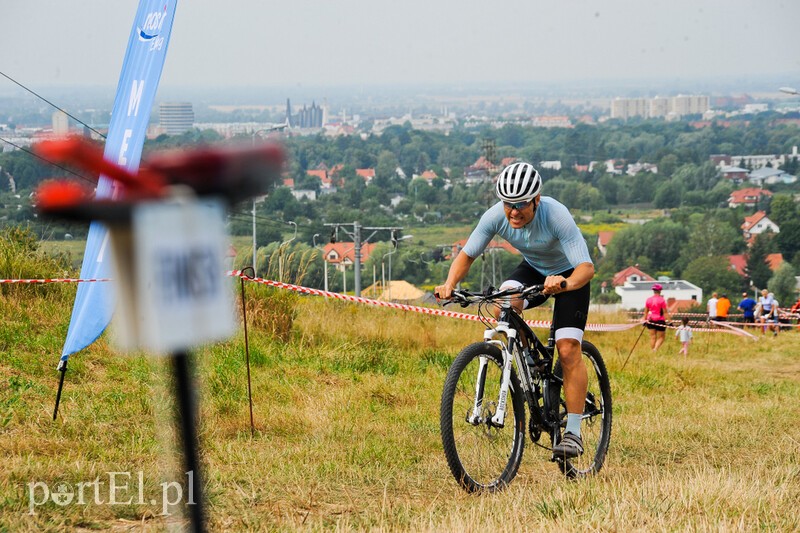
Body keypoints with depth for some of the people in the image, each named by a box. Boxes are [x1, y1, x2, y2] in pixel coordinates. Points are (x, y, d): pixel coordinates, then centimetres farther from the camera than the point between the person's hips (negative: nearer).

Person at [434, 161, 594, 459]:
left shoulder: (556, 216, -36)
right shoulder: (496, 216, -25)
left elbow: (586, 267, -40)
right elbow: (467, 254, -14)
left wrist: (565, 283, -61)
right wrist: (450, 284, -33)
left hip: (569, 275, -4)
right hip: (533, 268, 4)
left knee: (568, 350, -17)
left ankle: (573, 432, -10)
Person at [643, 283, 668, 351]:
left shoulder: (648, 300, 3)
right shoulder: (661, 300, -10)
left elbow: (646, 312, 10)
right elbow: (665, 312, -10)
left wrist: (645, 320, 20)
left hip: (651, 320, 4)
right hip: (660, 321, -4)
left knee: (652, 337, 11)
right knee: (661, 337, 5)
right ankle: (656, 349, -16)